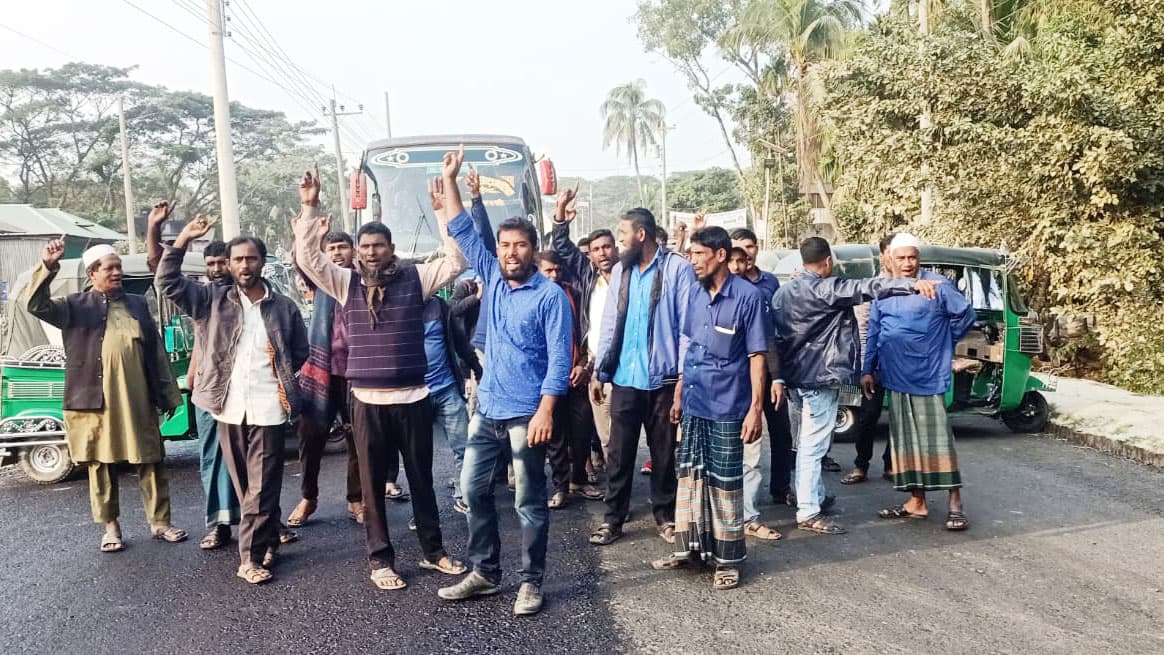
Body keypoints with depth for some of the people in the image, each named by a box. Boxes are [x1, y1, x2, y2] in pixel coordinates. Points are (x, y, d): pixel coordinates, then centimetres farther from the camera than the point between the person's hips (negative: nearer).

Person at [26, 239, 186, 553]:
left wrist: (168, 394, 11)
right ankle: (111, 526, 20)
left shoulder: (138, 304, 13)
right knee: (101, 464, 7)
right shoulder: (76, 305, 6)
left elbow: (156, 352, 13)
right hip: (95, 400, -2)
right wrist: (47, 267, -23)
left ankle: (160, 523, 16)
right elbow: (35, 305, -10)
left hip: (137, 401, 2)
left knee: (150, 462, 5)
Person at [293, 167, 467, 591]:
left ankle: (433, 551, 27)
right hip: (367, 401, 1)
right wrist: (310, 207, -12)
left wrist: (442, 210, -12)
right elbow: (308, 258, -5)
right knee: (372, 483, 8)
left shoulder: (415, 278, 1)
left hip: (413, 398, 0)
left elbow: (456, 261, -7)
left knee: (421, 478, 12)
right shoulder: (346, 283, 4)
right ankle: (380, 559, 21)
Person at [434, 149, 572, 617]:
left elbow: (559, 358, -14)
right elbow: (463, 233, 14)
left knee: (529, 502, 3)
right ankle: (484, 573, 25)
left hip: (526, 414, -7)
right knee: (474, 490, 12)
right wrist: (449, 181, 11)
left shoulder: (550, 295, -10)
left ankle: (531, 582, 15)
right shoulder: (492, 278, 8)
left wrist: (545, 411, -22)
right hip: (486, 409, 7)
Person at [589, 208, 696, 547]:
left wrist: (684, 377, -13)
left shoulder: (678, 268, -8)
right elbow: (610, 324, 12)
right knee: (619, 451, 8)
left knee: (664, 451, 10)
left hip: (663, 378, -4)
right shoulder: (619, 270, 9)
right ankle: (612, 518, 19)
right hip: (624, 378, 4)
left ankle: (665, 516, 25)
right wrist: (599, 371, 10)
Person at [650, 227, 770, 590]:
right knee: (689, 475, 13)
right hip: (694, 404, 6)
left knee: (725, 482, 4)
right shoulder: (694, 293, 6)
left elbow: (757, 355, -11)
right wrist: (679, 395, 15)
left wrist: (756, 408, -15)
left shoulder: (749, 295, -12)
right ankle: (689, 547, 27)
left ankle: (728, 559, 16)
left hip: (727, 407, -6)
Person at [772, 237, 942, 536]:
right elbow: (865, 288, -28)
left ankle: (813, 497, 32)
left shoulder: (783, 293, 12)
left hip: (796, 377, 9)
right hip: (819, 378, -9)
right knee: (813, 446, -6)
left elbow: (775, 337, 15)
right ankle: (808, 513, -3)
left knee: (808, 443, 20)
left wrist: (778, 377, 20)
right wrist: (912, 284, -36)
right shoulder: (824, 289, -15)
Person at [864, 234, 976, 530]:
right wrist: (868, 370, 11)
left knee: (937, 437, -6)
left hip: (929, 376, -5)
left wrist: (943, 342, 11)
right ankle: (916, 501, 17)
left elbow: (966, 314, 3)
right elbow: (873, 333, 14)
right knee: (905, 439, 9)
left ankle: (955, 502, 1)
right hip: (895, 377, 5)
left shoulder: (936, 285, -5)